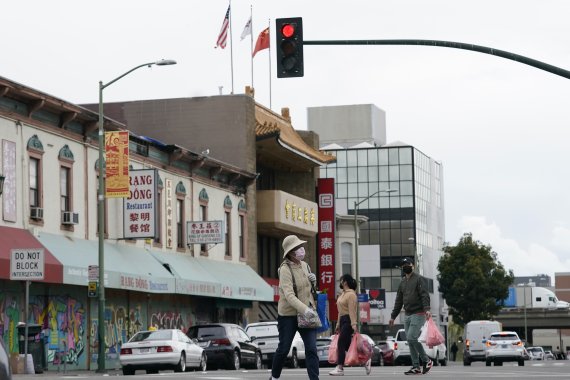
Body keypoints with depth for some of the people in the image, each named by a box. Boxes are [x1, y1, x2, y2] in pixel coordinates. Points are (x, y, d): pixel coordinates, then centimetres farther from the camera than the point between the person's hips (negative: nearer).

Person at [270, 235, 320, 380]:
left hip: (307, 313, 5)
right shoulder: (285, 269, -16)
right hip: (289, 315, -5)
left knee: (311, 349, -7)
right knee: (283, 349, 9)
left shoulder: (304, 265, 5)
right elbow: (289, 295, -27)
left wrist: (313, 280, -1)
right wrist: (304, 309, -39)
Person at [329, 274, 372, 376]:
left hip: (348, 321, -10)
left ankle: (340, 368, -12)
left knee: (341, 343, -12)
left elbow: (352, 310, -20)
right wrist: (338, 325, 21)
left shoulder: (351, 294, -11)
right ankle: (365, 361, 18)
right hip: (343, 320, 10)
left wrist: (354, 324, -27)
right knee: (347, 345, 9)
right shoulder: (343, 294, 19)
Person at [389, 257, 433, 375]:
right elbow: (398, 301, 22)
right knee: (410, 341, 3)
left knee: (411, 338, -17)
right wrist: (393, 316, 20)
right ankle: (416, 367, 5)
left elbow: (425, 295, -15)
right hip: (407, 316, 8)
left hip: (418, 314, -8)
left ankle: (426, 361, -3)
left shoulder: (419, 279, -3)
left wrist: (427, 309, -30)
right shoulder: (402, 282, 19)